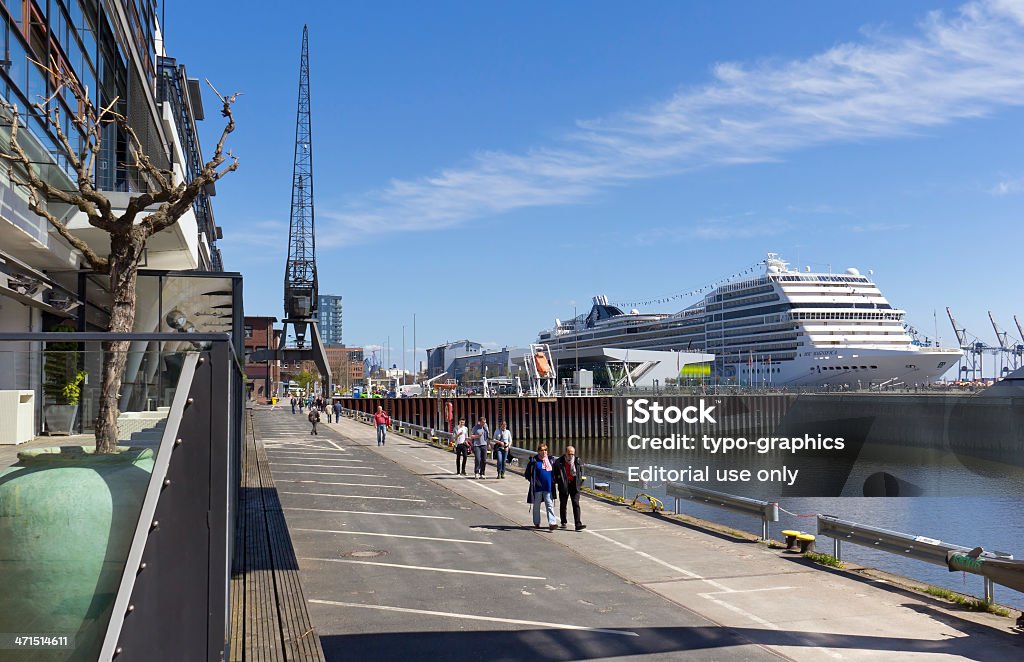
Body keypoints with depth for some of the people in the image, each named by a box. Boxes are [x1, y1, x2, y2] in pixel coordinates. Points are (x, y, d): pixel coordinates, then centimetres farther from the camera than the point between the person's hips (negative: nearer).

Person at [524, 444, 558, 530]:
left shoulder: (550, 460, 7)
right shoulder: (534, 460, -4)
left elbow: (554, 472, 19)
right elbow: (527, 473, 0)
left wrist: (553, 481, 9)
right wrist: (532, 481, -7)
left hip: (548, 487, 2)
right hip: (537, 487, -2)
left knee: (550, 505, -6)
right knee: (536, 505, 9)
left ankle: (551, 523, -10)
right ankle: (537, 523, 22)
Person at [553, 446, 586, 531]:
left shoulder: (577, 461, 4)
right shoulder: (559, 462, -5)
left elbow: (581, 470, 18)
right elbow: (554, 473, 3)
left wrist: (580, 480, 7)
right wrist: (558, 481, -8)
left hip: (574, 485, 1)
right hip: (563, 486, -1)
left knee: (576, 504, -7)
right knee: (563, 505, 11)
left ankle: (578, 524, -10)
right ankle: (563, 522, 28)